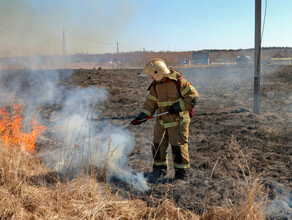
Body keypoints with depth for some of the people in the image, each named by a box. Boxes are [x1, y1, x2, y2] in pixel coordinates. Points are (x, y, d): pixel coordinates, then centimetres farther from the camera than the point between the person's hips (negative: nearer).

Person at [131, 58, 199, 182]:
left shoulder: (178, 81, -15)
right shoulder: (155, 86, 4)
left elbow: (194, 97, -14)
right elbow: (151, 103, 9)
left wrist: (178, 106, -18)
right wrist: (142, 116, -4)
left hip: (178, 121, -6)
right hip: (162, 121, 6)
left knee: (178, 146, -1)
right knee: (158, 145, 7)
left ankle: (182, 172, 15)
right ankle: (159, 170, 25)